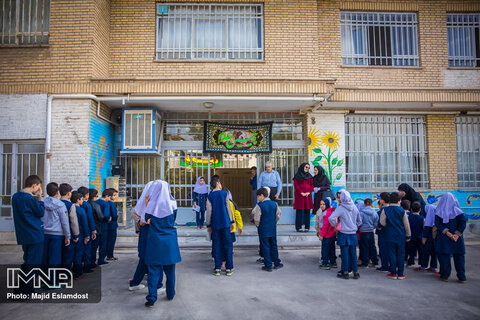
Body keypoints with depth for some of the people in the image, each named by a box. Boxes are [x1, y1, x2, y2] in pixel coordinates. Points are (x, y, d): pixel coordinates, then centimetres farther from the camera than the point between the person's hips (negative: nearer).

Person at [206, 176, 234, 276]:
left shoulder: (210, 196, 2)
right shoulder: (224, 193, -1)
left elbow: (209, 211, 0)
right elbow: (228, 208, -2)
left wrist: (208, 225, 7)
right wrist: (231, 222, 5)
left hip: (215, 224, 1)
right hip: (225, 223, -1)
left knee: (216, 245, 7)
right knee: (227, 245, 5)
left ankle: (217, 268, 9)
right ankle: (229, 268, 8)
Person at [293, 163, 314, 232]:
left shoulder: (309, 176, 14)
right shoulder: (297, 176, 3)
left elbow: (312, 185, 10)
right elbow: (296, 185, -3)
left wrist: (308, 192, -6)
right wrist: (301, 193, -12)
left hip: (308, 196, 3)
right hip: (299, 196, -3)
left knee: (307, 211, 2)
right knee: (299, 211, -3)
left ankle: (307, 227, 7)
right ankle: (298, 227, -1)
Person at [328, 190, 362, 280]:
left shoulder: (341, 208, -14)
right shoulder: (354, 207, 4)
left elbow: (331, 218, -24)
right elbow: (359, 221, 13)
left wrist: (335, 225, -5)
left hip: (344, 234, -5)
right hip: (353, 234, 5)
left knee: (345, 253, 3)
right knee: (353, 253, 11)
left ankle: (345, 272, 9)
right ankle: (355, 272, 16)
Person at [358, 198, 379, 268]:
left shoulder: (361, 212, -16)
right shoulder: (374, 212, -2)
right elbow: (376, 224, 5)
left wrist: (358, 228, 5)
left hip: (364, 232, -4)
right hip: (371, 232, 4)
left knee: (364, 247, 4)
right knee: (372, 246, 16)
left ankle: (365, 263, 9)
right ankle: (375, 262, 24)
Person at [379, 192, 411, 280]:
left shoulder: (385, 210, -7)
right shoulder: (402, 211, -5)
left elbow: (382, 223, -7)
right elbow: (406, 225, 1)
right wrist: (408, 236, 12)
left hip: (390, 235, 0)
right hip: (401, 236, 0)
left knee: (392, 254, 6)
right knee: (401, 254, 8)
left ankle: (393, 273, 9)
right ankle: (400, 274, 11)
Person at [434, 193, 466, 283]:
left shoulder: (439, 211, -2)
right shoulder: (458, 211, -1)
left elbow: (437, 223, -11)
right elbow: (463, 222, -10)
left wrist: (446, 232, -14)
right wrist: (457, 234, -13)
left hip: (443, 238, -1)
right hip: (457, 238, 1)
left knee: (444, 255, 6)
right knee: (458, 255, 10)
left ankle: (445, 275, 8)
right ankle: (461, 277, 12)